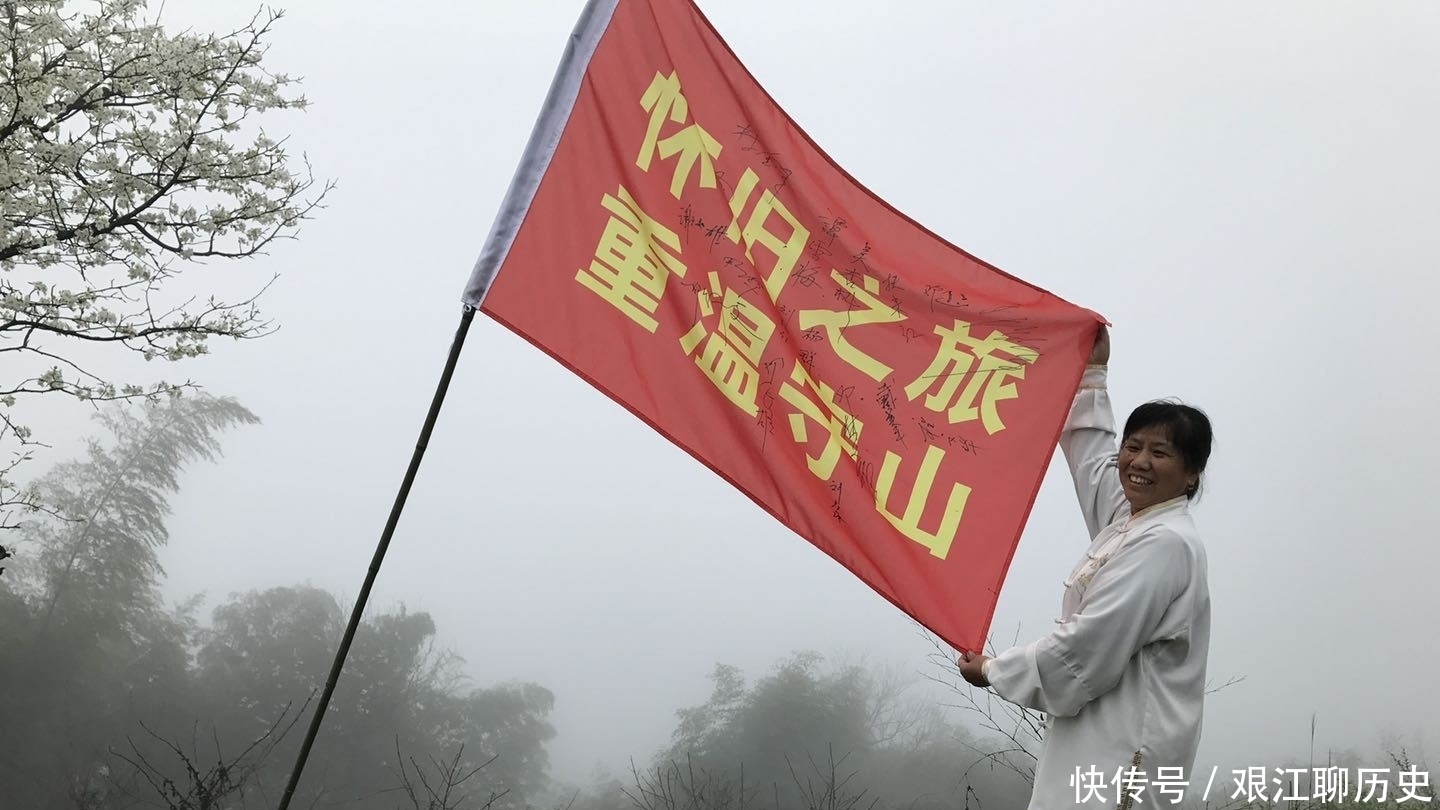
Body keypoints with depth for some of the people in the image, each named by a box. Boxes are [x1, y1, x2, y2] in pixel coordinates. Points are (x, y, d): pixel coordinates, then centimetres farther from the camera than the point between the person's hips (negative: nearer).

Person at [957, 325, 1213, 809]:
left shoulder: (1166, 544, -13)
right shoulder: (1127, 521, 14)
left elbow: (1088, 647, -18)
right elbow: (1092, 459, 35)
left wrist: (994, 672, -6)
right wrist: (1093, 371, 39)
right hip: (1100, 743, 9)